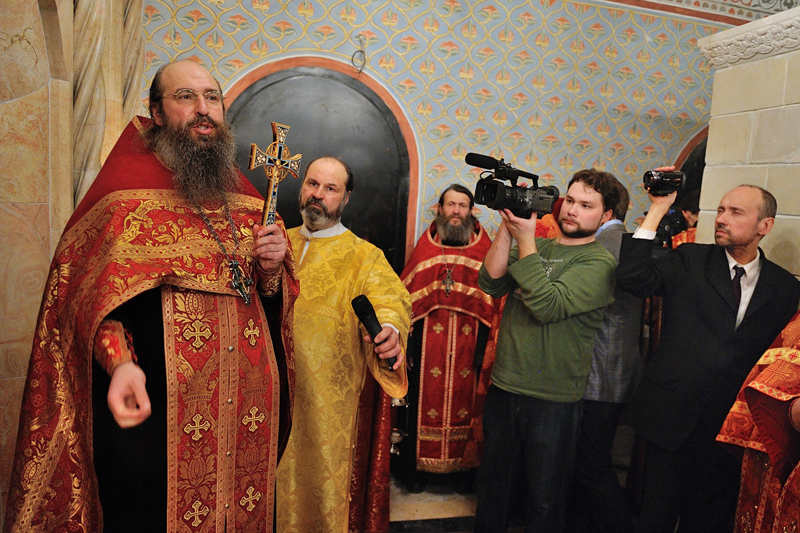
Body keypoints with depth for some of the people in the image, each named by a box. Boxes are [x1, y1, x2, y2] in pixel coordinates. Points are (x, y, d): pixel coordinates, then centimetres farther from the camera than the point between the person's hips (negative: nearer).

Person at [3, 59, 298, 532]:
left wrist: (271, 272, -7)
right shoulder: (125, 191, -2)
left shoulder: (246, 200, 12)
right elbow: (90, 291, -9)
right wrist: (119, 360, -26)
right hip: (154, 410, -4)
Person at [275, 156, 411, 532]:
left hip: (328, 398, -3)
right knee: (274, 480, 14)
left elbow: (389, 296, -17)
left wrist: (389, 329, -39)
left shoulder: (364, 256, -1)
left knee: (322, 481, 9)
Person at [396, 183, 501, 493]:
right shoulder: (425, 247, 6)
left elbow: (492, 301, 2)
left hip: (468, 347, 0)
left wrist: (485, 347, -4)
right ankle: (416, 467, 24)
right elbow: (407, 297, 5)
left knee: (465, 401, 8)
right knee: (423, 401, 7)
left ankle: (463, 468, 27)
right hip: (428, 347, 0)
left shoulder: (485, 250, 4)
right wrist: (406, 343, -1)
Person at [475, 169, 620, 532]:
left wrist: (524, 239, -21)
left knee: (544, 500, 14)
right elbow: (491, 283, -7)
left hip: (554, 402, -4)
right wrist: (508, 226, -15)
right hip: (502, 389, 5)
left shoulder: (600, 263, -10)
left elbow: (548, 305, -24)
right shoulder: (534, 247, 7)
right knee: (492, 487, 22)